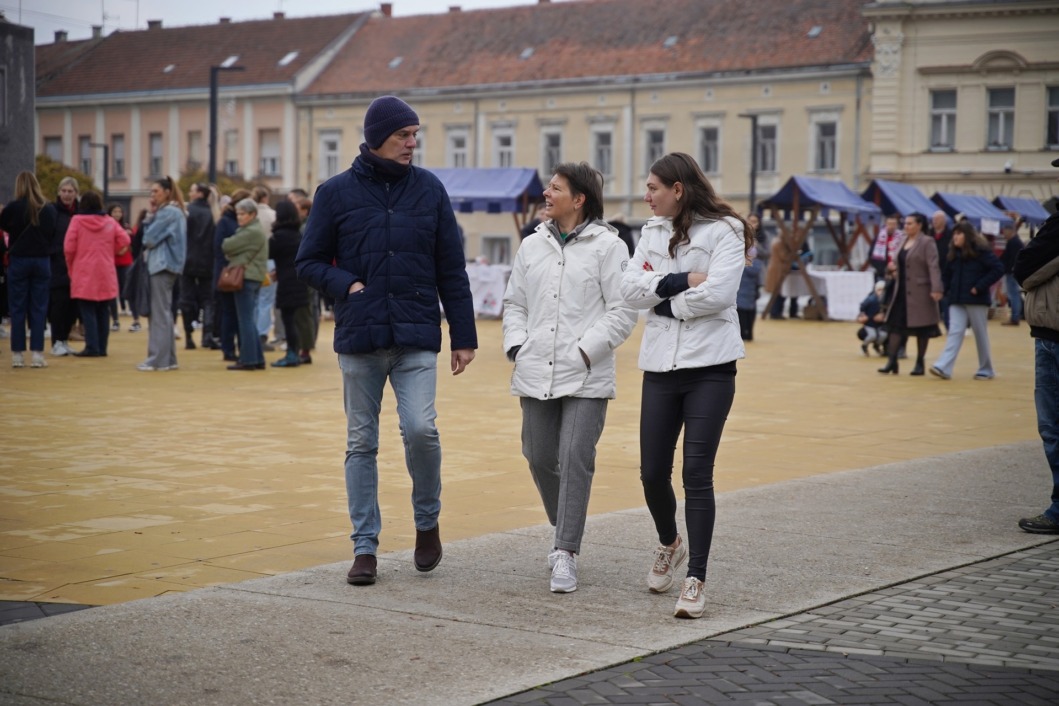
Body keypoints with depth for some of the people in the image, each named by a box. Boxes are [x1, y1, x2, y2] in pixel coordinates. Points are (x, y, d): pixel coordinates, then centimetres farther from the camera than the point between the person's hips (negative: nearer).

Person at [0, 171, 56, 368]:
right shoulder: (49, 209, -2)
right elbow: (53, 234, 6)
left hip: (19, 261, -2)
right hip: (42, 261, 2)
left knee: (18, 309, 5)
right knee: (39, 309, 5)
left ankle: (18, 355, 4)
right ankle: (37, 354, 2)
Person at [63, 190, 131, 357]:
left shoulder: (77, 221, -5)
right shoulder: (110, 222, 4)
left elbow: (69, 248, -9)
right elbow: (124, 242, 0)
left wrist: (71, 268, 7)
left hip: (84, 275, -3)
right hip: (106, 275, 3)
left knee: (88, 312, -1)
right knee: (103, 312, 10)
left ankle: (92, 347, -7)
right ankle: (102, 348, 11)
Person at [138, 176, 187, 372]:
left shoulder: (168, 212, -14)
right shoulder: (174, 211, 16)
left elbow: (149, 238, -14)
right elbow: (149, 237, 14)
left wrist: (150, 216, 4)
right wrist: (152, 215, 0)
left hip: (163, 265, -10)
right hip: (165, 265, 10)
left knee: (160, 314, -8)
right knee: (164, 313, 12)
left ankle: (158, 359, -7)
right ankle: (168, 358, 16)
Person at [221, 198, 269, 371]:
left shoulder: (252, 232, -15)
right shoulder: (257, 230, 18)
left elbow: (226, 246, -13)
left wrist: (226, 241, 8)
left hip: (246, 278, -10)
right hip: (254, 277, 10)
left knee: (246, 320, -5)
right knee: (250, 321, 13)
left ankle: (248, 360, -3)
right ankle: (257, 359, 15)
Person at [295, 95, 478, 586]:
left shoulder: (429, 189, 5)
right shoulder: (337, 192, 2)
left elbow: (451, 269, 8)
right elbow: (308, 262, 7)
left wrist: (463, 335, 5)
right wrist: (346, 285, -12)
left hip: (417, 340, 0)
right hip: (359, 341, 0)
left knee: (420, 428, -14)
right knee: (362, 443, 5)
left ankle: (427, 521, 12)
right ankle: (365, 546, 15)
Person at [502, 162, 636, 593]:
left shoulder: (607, 246, -3)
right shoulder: (532, 246, 13)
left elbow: (623, 311, -6)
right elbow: (514, 303, 19)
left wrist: (586, 350, -13)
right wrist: (516, 347, 4)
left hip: (585, 377, -5)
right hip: (536, 374, 5)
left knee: (575, 459, -11)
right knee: (539, 457, 10)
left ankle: (566, 554, -6)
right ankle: (564, 532, 33)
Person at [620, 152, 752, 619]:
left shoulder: (725, 231, -4)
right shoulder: (653, 232, 12)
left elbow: (717, 294, -17)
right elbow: (631, 290, 1)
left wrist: (664, 300, -6)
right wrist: (683, 281, -12)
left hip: (710, 366, -5)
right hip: (660, 365, 5)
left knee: (697, 474, -9)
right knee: (653, 473, 8)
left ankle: (695, 580, -2)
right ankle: (669, 545, 37)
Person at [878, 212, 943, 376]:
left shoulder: (926, 243, -8)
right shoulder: (903, 242, 13)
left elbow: (933, 267, -16)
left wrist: (936, 289, -25)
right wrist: (891, 267, 2)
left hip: (920, 292, -6)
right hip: (901, 291, 7)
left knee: (921, 327, 3)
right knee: (895, 324, 0)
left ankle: (920, 363, 12)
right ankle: (892, 361, 2)